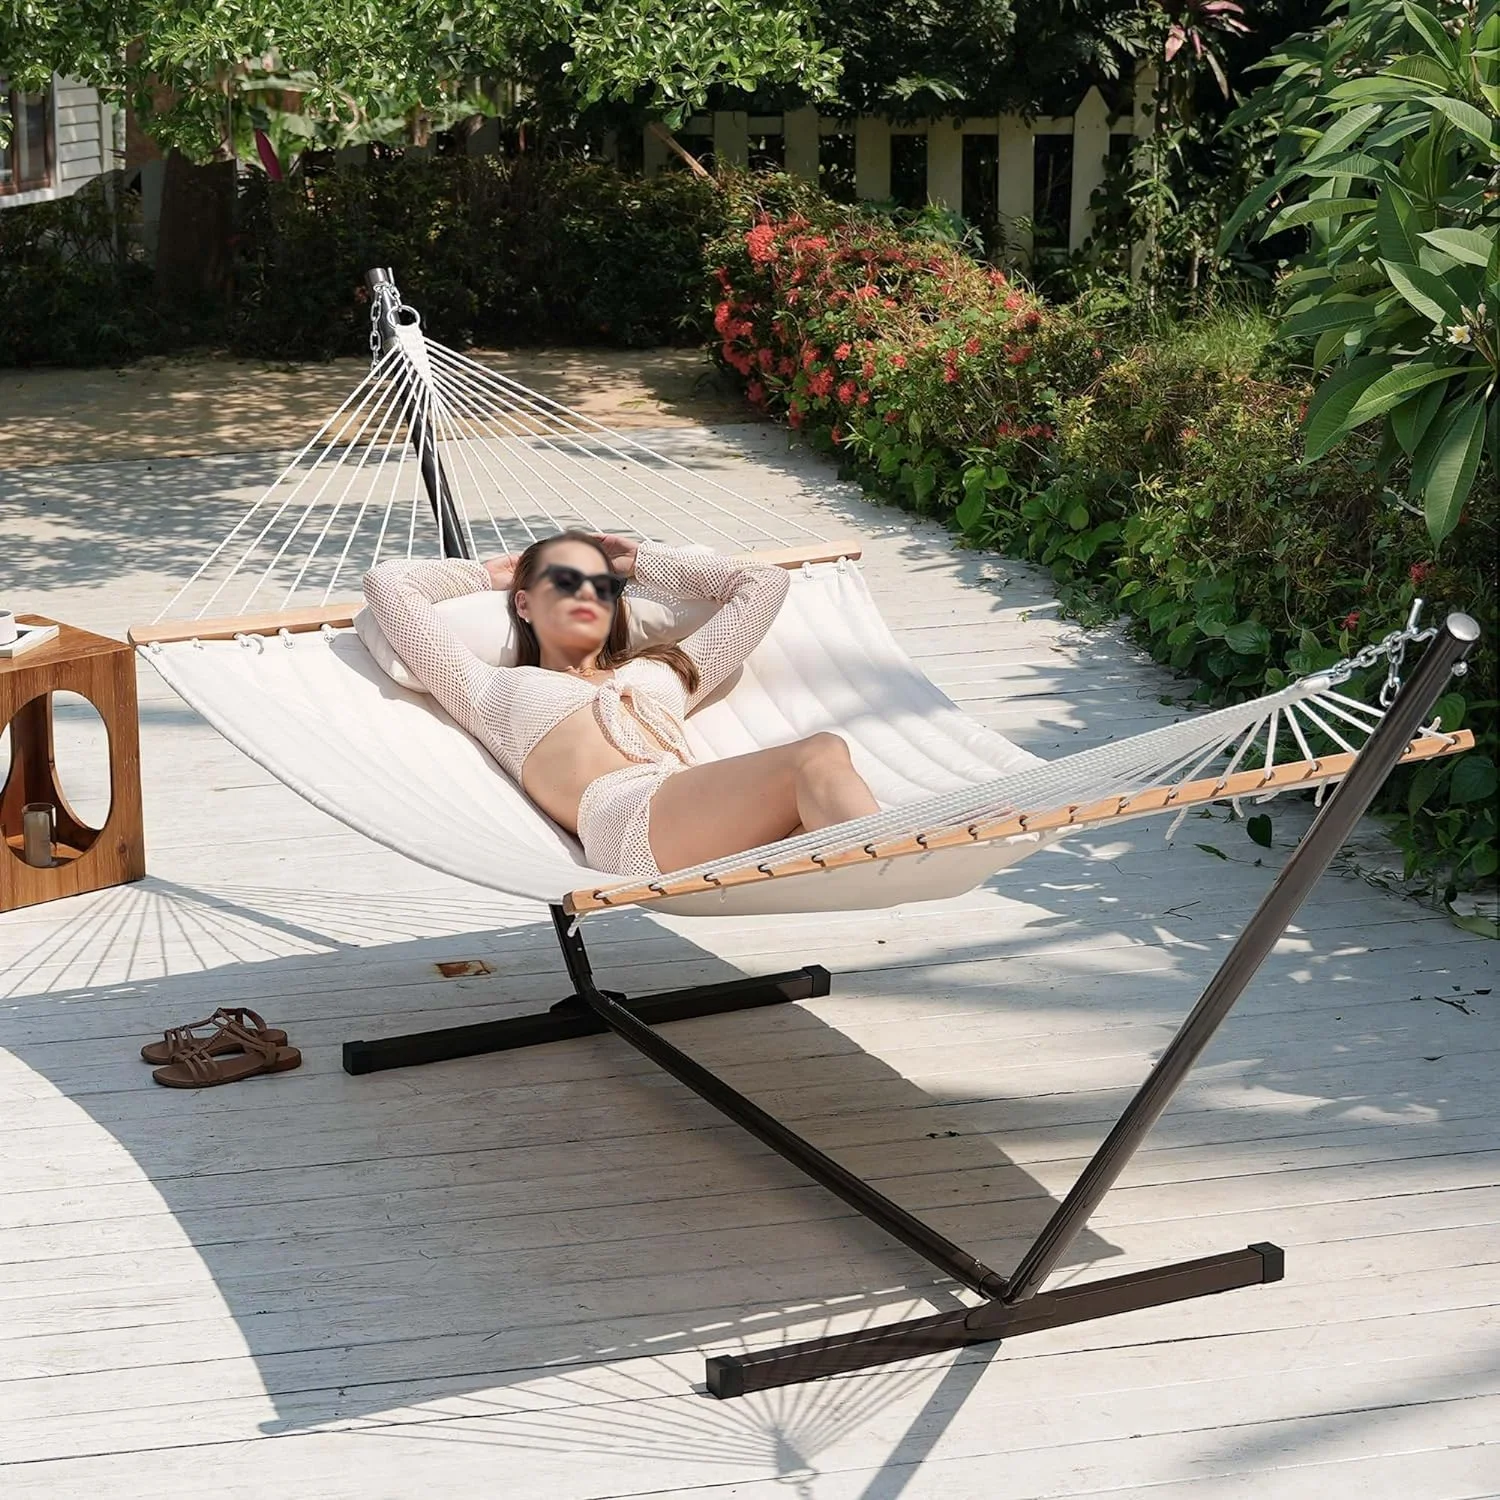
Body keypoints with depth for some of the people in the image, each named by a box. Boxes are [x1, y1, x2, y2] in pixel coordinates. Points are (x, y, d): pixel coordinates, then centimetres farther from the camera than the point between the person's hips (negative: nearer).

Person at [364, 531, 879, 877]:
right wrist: (487, 575, 47)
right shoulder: (497, 691, 30)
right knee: (818, 757, -32)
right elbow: (386, 582, 32)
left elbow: (764, 583, 49)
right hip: (623, 817, -5)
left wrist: (646, 561, 52)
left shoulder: (663, 669, 41)